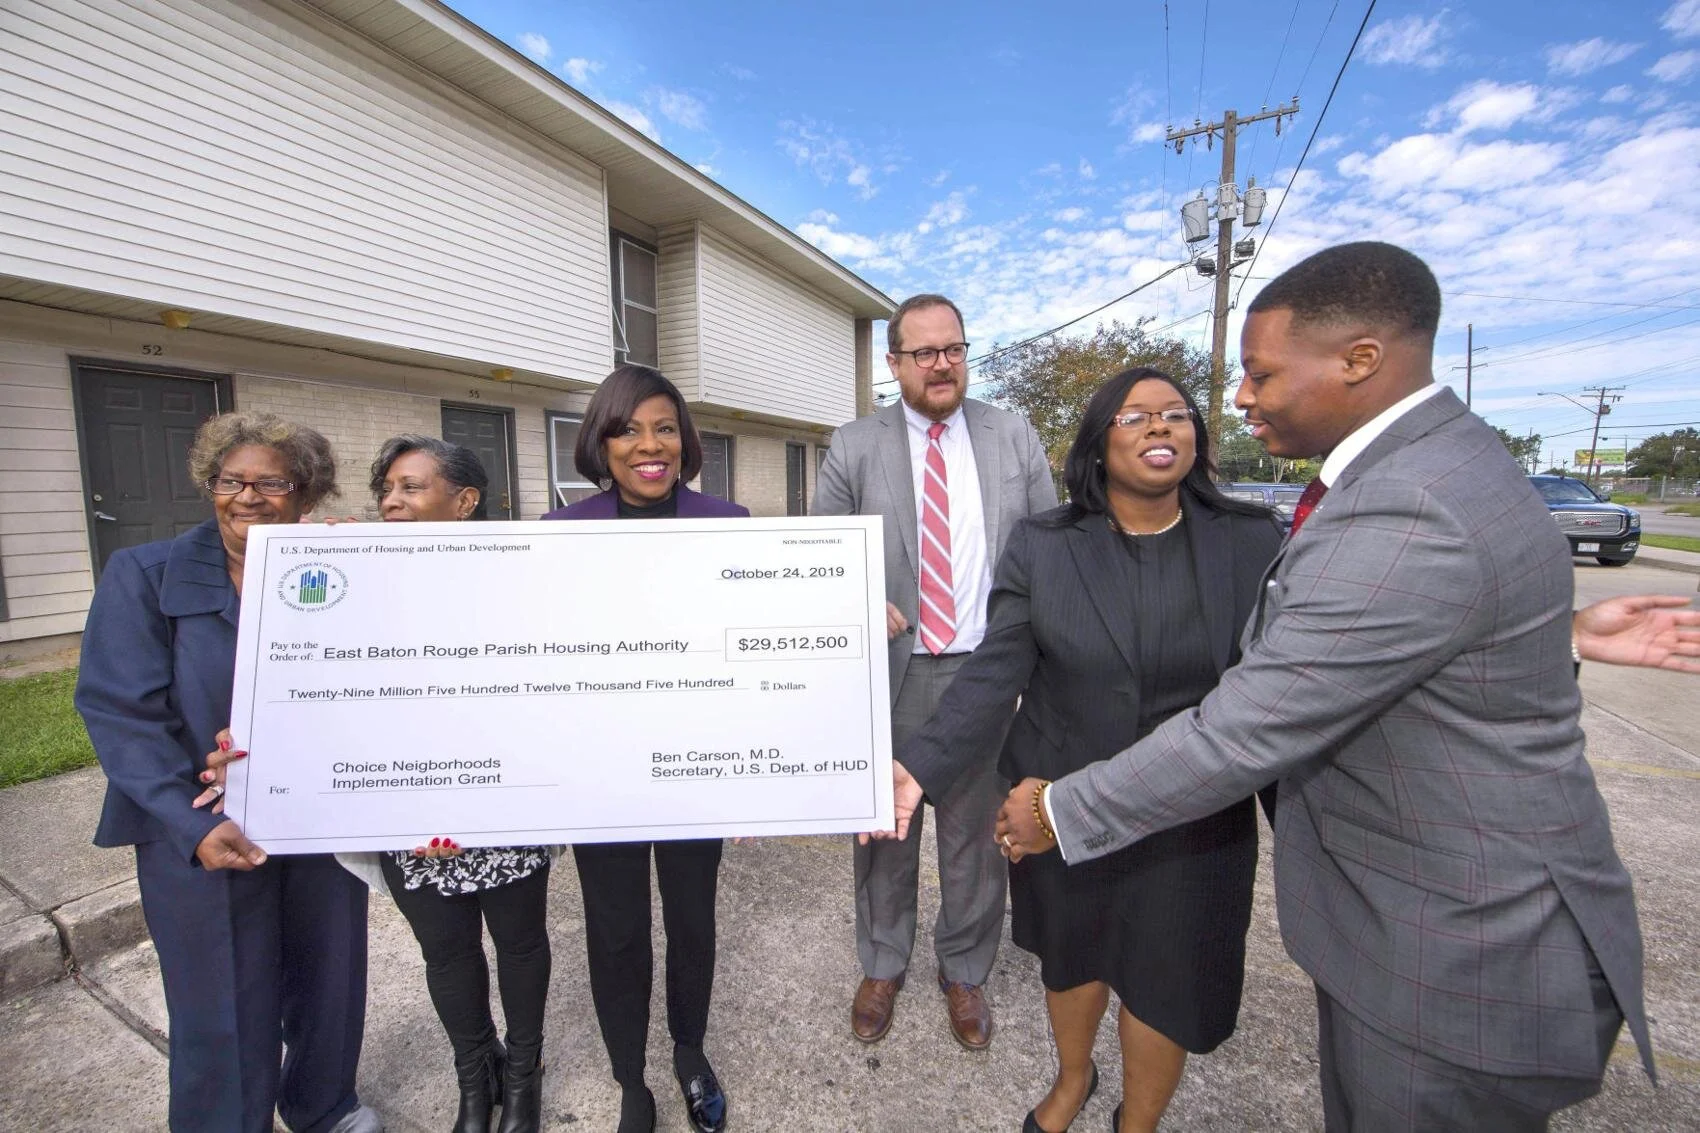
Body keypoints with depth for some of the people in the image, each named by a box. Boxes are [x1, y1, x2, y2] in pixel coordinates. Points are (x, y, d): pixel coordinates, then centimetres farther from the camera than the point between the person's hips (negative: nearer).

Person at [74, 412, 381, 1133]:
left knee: (329, 979, 20)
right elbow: (121, 712, -12)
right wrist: (193, 824, -20)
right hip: (207, 839, -2)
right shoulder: (144, 576, -5)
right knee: (225, 1011, 13)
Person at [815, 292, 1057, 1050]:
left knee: (977, 832, 16)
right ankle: (881, 965, 42)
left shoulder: (1015, 439, 4)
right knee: (884, 828, 16)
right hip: (890, 672, 0)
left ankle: (965, 973, 42)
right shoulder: (854, 447, -1)